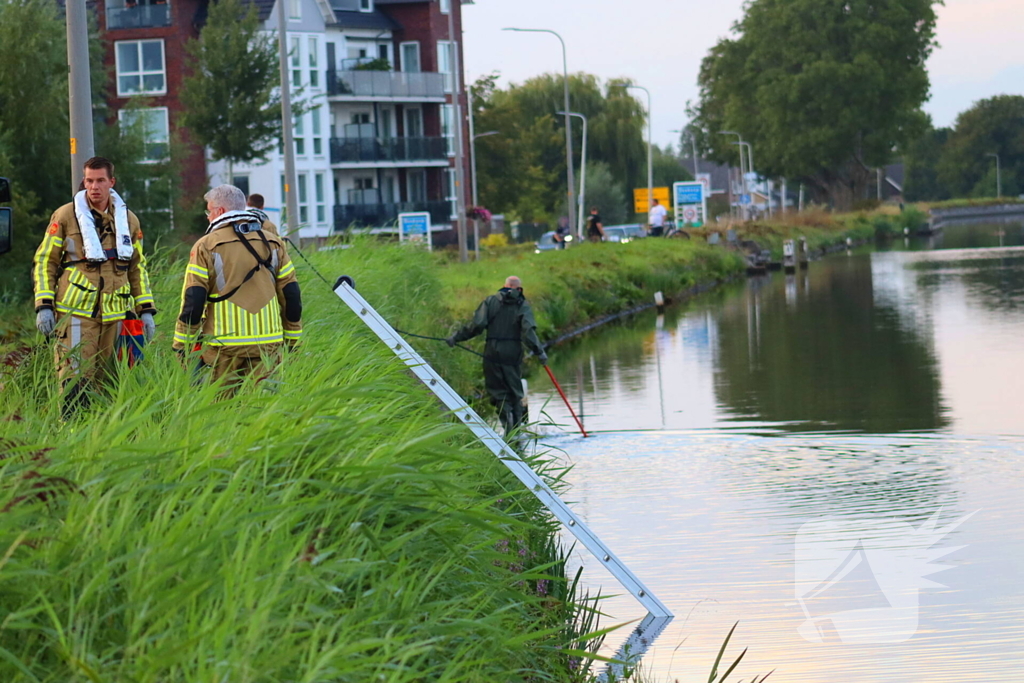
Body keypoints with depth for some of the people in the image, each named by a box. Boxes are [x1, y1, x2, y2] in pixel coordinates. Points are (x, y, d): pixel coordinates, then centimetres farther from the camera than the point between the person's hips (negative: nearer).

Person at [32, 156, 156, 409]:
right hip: (76, 312, -4)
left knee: (103, 382, 7)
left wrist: (146, 310, 12)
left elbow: (138, 268, 20)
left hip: (114, 313, 4)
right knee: (75, 380, -12)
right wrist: (44, 305, -6)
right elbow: (44, 261, 3)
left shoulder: (129, 220, 13)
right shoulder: (65, 216, 1)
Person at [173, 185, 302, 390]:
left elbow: (192, 300, -6)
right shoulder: (273, 244, 10)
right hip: (267, 342, 3)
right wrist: (292, 340, 18)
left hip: (225, 343, -3)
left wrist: (182, 346, 0)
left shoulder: (206, 246, -3)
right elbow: (291, 295, 10)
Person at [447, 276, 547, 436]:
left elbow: (477, 325, -4)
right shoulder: (523, 305, 3)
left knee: (499, 392, 6)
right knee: (515, 393, 12)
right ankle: (516, 429, 9)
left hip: (492, 355, 0)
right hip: (513, 355, 0)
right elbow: (528, 330, -11)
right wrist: (539, 351, -10)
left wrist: (457, 337, 4)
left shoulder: (491, 301, 5)